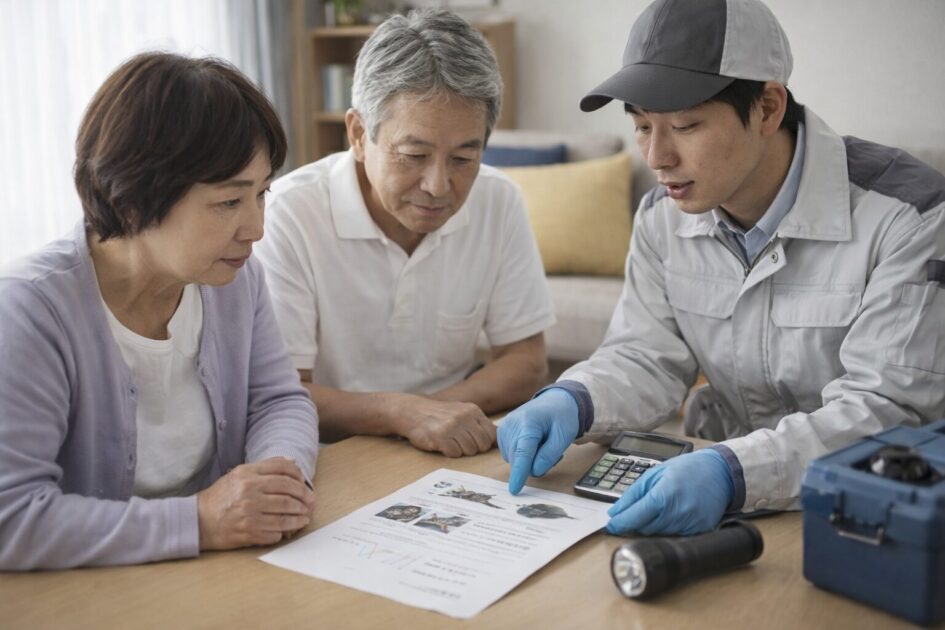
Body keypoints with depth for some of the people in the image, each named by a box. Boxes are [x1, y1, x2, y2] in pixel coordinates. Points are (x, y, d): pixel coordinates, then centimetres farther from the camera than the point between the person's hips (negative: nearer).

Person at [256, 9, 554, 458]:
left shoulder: (499, 202, -4)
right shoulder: (287, 215, -15)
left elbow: (526, 363, 1)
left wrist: (431, 411, -17)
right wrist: (402, 412, -31)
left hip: (453, 456, 3)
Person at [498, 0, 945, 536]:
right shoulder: (664, 217, 0)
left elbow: (886, 410, -23)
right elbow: (647, 357, 5)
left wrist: (732, 472, -38)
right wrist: (572, 402, -18)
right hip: (723, 493, 5)